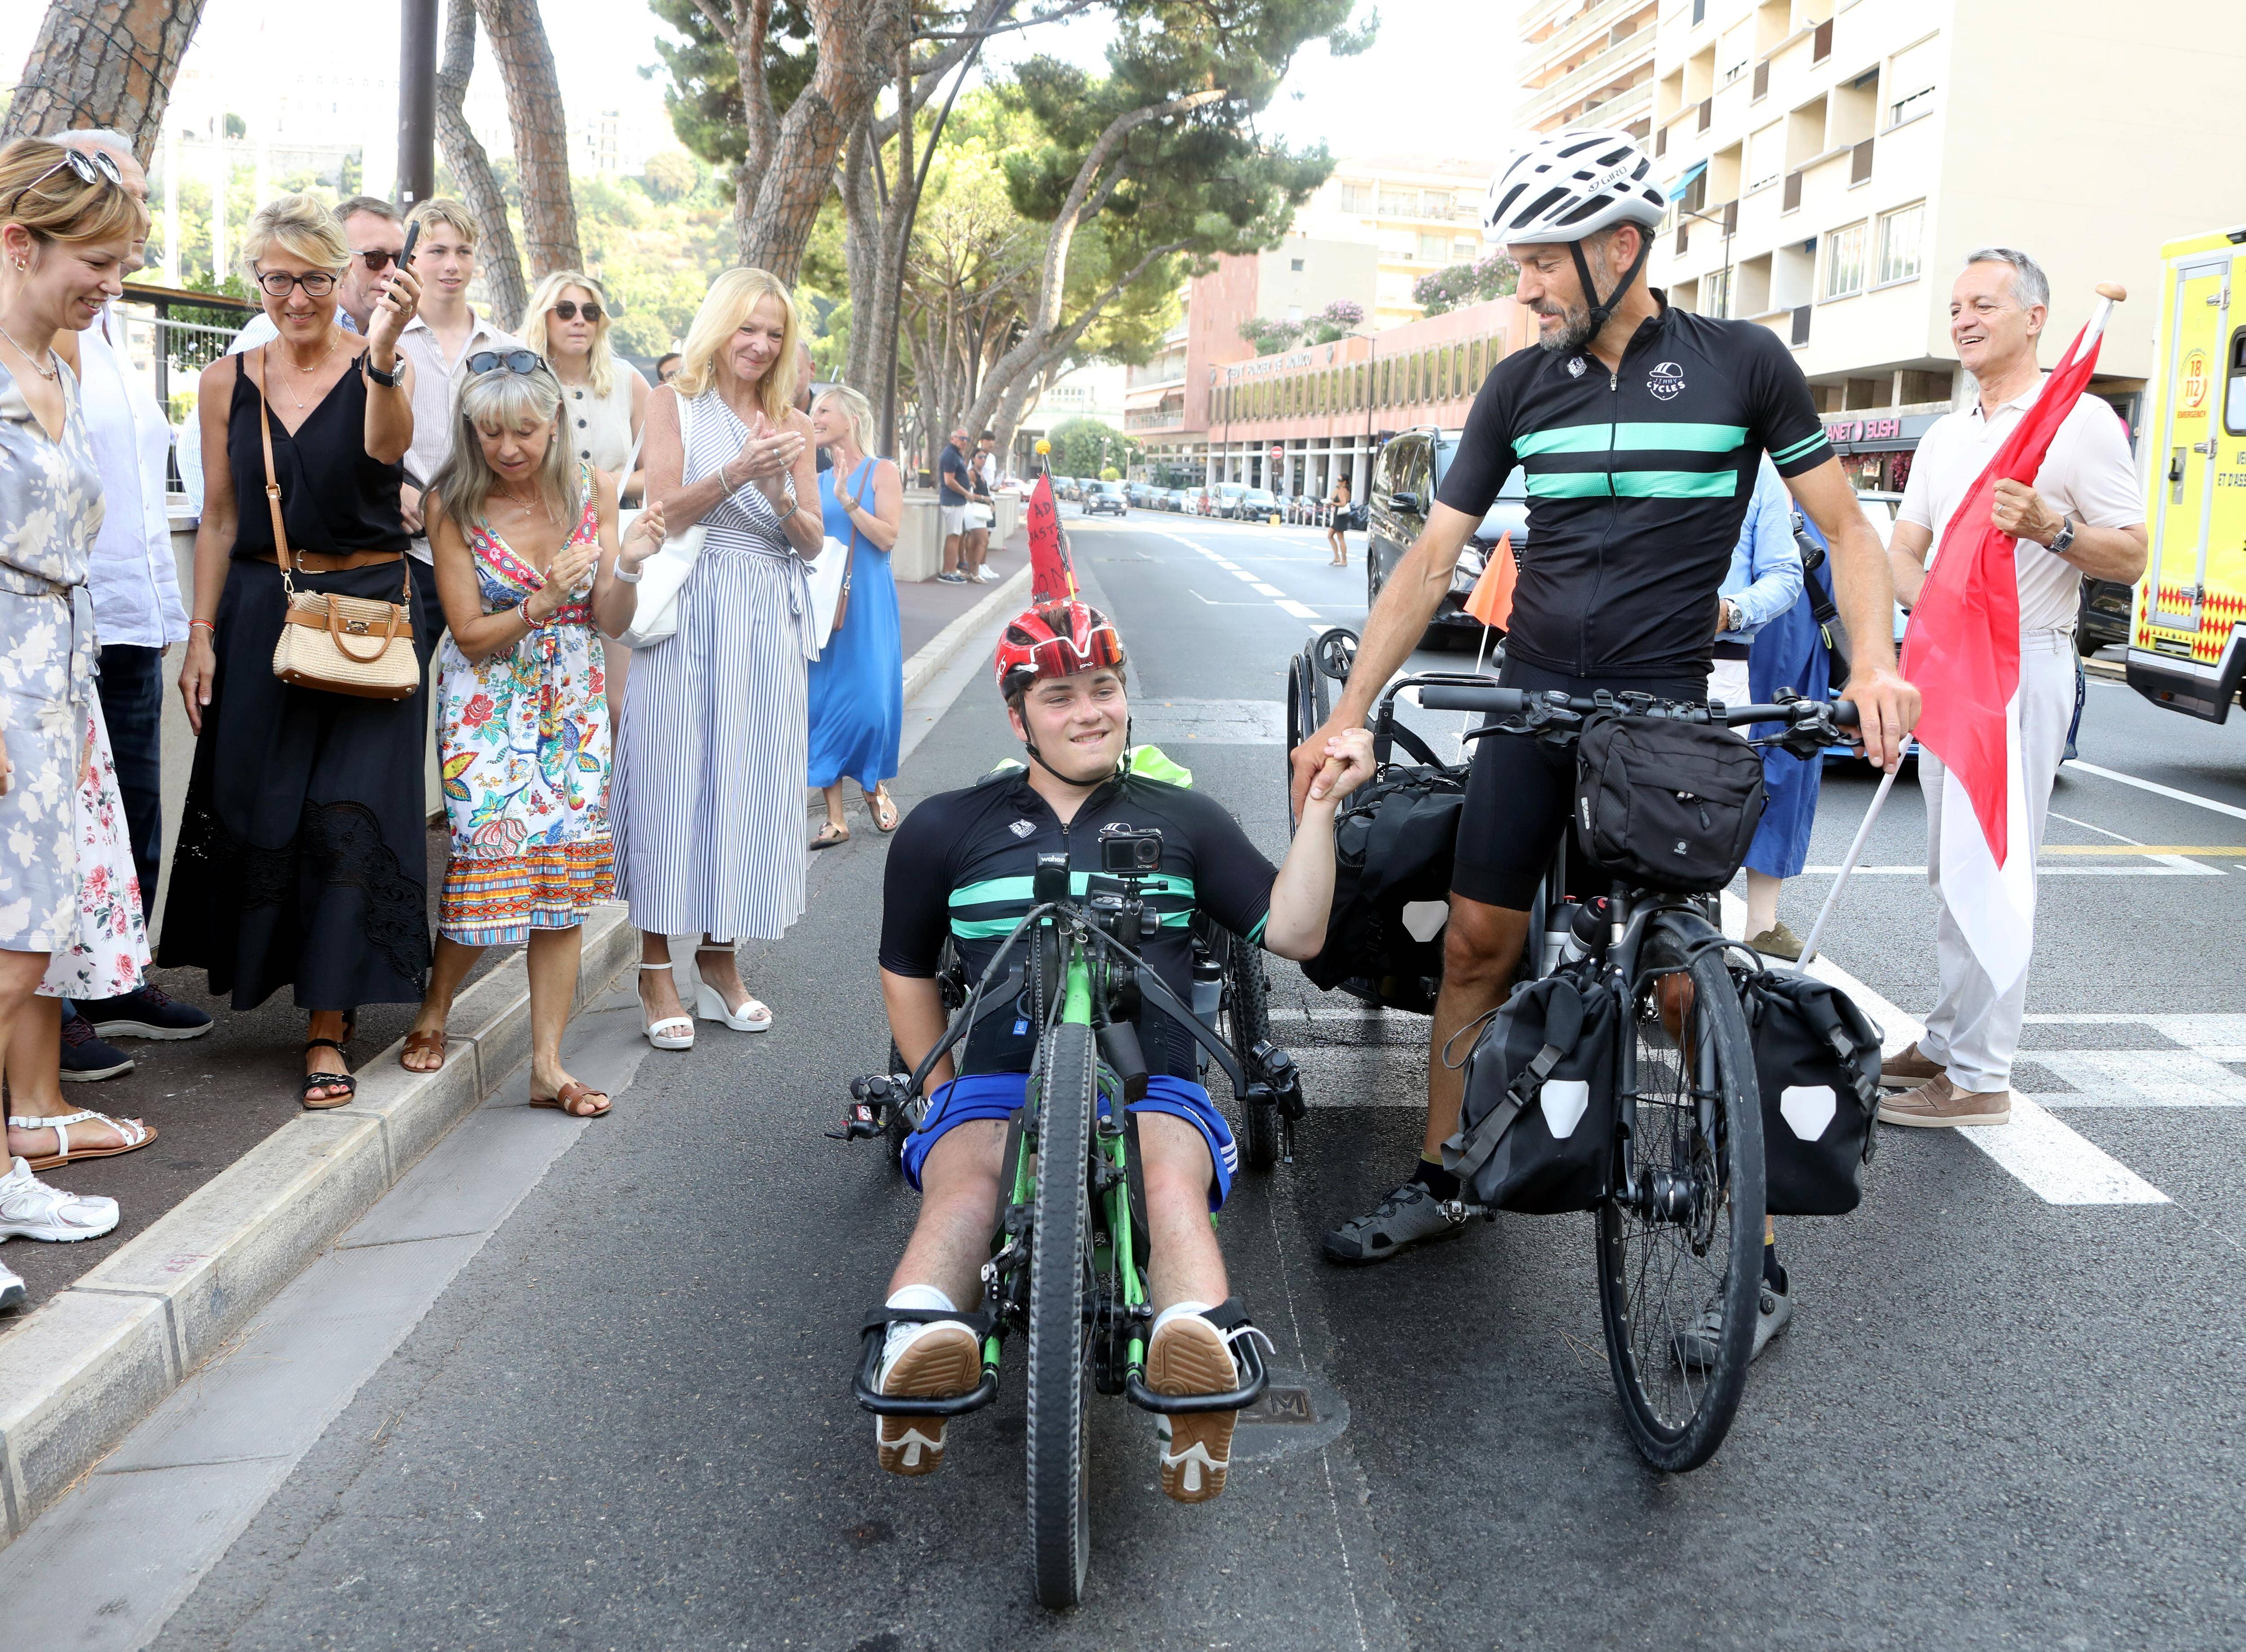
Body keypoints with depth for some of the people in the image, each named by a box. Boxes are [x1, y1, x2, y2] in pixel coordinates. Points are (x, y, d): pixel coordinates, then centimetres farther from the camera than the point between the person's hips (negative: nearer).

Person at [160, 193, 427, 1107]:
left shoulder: (381, 368, -2)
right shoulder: (227, 382, 7)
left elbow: (389, 447, -25)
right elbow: (219, 520, 10)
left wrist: (380, 359, -44)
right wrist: (201, 636, 5)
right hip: (259, 613, 3)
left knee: (349, 813, -7)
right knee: (256, 806, 7)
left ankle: (327, 1029, 0)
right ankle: (257, 967, 31)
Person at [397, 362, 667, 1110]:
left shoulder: (593, 490, -4)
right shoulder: (454, 506, -11)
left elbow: (611, 623, -3)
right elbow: (469, 634, -10)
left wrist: (626, 568, -23)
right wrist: (542, 604, -27)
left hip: (571, 697, 3)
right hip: (486, 696, -2)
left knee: (564, 873, -2)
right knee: (488, 855, -12)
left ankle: (548, 1065, 5)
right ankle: (434, 1010, 18)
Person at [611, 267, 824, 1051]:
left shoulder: (792, 423, 14)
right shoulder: (676, 403, 4)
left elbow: (812, 543, 10)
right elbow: (664, 513, -6)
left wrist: (779, 493, -10)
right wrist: (735, 475, -20)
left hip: (769, 624, 4)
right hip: (690, 617, -4)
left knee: (750, 777, 4)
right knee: (673, 776, -5)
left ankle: (720, 957, 14)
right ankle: (657, 969, 0)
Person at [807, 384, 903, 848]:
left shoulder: (881, 472, 0)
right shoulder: (818, 481, 13)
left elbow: (888, 537, -11)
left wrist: (848, 501, -17)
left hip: (866, 601, -4)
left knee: (869, 699, -5)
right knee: (823, 700, 0)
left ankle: (875, 785, 24)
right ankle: (835, 817, 4)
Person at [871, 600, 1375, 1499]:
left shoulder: (1185, 820, 21)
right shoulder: (944, 829, 19)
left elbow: (1294, 931, 14)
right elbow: (906, 971, 27)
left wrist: (1320, 805, 4)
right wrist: (938, 1092, 16)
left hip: (1152, 1084, 0)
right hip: (998, 1080, 0)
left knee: (1174, 1185, -36)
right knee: (964, 1189, -35)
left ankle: (1197, 1355, -58)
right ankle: (917, 1356, -59)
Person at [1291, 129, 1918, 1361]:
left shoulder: (1741, 364, -2)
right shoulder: (1521, 385, 5)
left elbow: (1845, 529, 3)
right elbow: (1431, 558, 6)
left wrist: (1874, 662, -15)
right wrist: (1346, 715, 2)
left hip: (1663, 706, -3)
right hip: (1532, 700, 3)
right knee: (1477, 940, 3)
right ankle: (1436, 1183, 18)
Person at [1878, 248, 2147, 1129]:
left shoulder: (2081, 420, -4)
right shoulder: (1944, 436, 18)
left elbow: (2130, 558, -8)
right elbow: (1903, 548, 14)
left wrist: (2046, 526, -25)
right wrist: (1931, 607, -6)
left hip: (2023, 661, -7)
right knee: (1950, 871, 12)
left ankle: (1977, 1078, -5)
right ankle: (1948, 1042, 21)